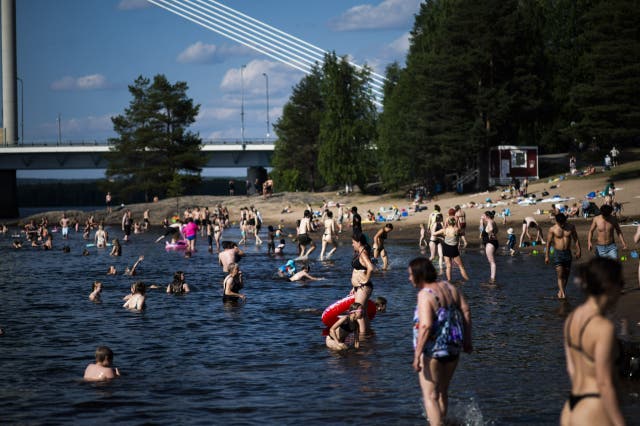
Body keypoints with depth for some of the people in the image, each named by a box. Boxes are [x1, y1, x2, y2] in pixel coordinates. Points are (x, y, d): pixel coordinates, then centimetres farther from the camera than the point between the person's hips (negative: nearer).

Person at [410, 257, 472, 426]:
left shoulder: (425, 295, -17)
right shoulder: (450, 288, 6)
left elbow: (426, 326, -26)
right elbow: (466, 312, 6)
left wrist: (417, 354, -24)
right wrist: (467, 340, 13)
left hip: (433, 349, -8)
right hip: (453, 348, 8)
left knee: (430, 396, -2)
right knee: (442, 391, 23)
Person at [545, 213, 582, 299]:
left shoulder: (571, 227, 1)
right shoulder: (552, 229, -6)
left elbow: (576, 239, 11)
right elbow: (548, 243, -3)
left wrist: (578, 250, 4)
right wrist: (546, 256, -4)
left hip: (568, 253, 3)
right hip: (558, 253, -3)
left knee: (566, 274, 8)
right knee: (560, 275, -11)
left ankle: (560, 292, 24)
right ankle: (563, 294, -13)